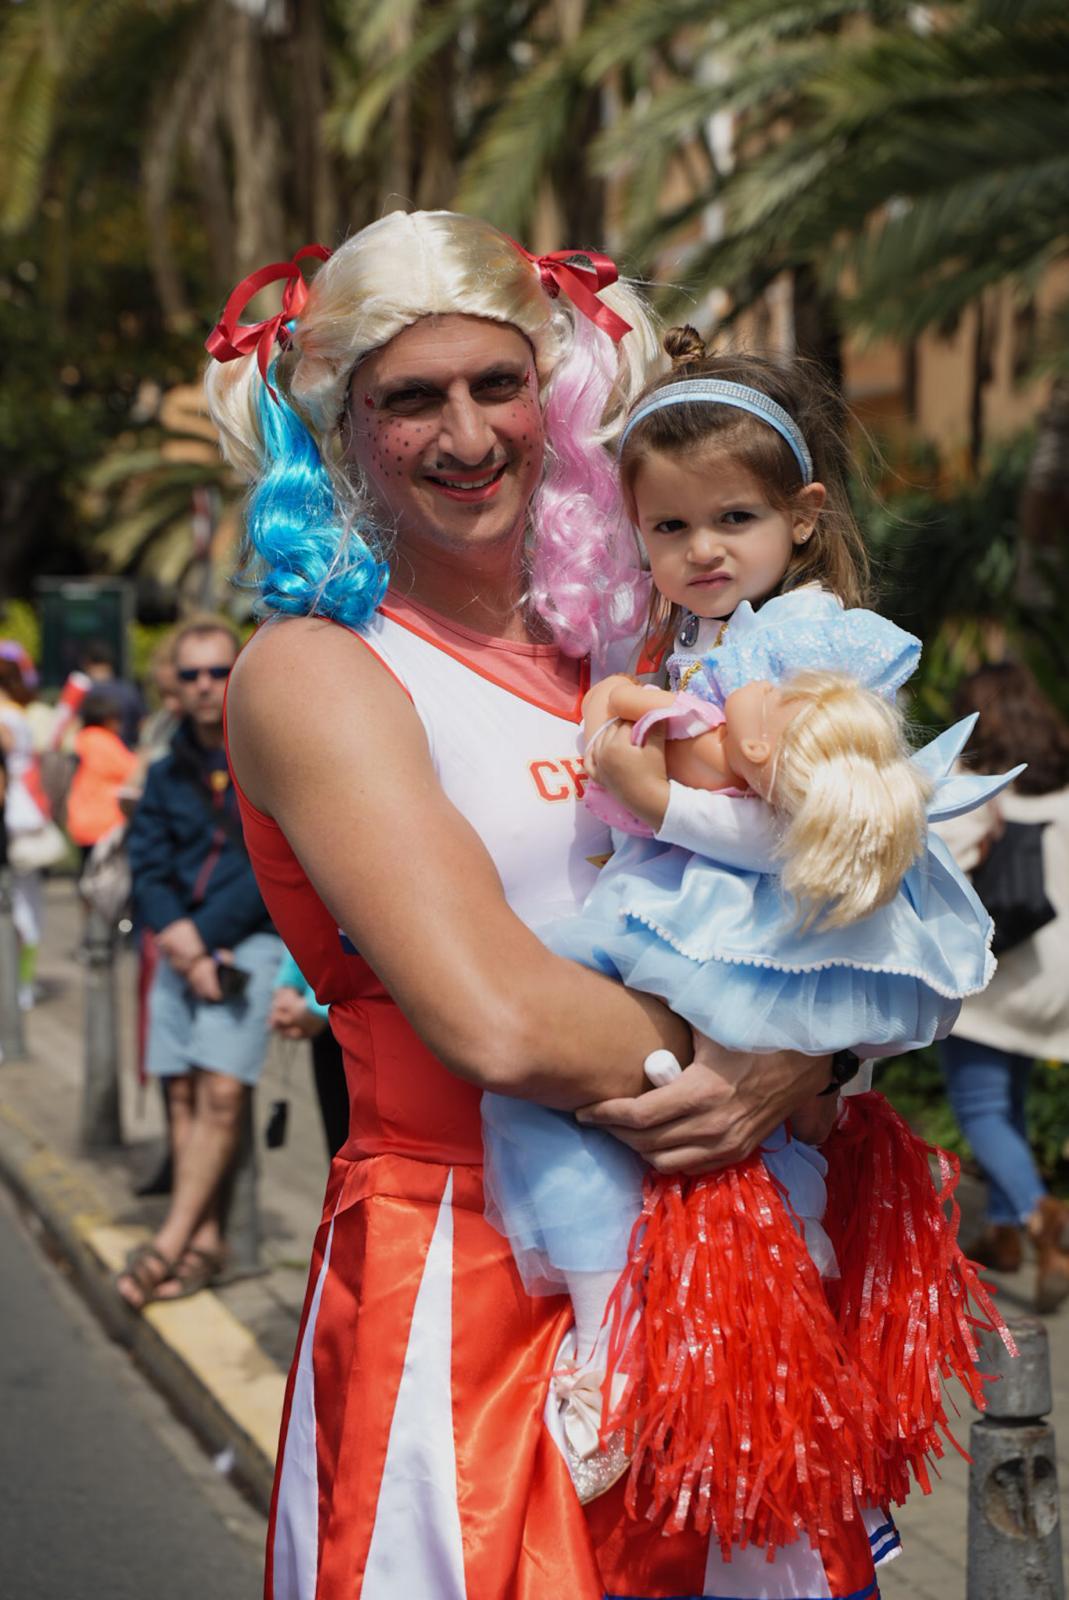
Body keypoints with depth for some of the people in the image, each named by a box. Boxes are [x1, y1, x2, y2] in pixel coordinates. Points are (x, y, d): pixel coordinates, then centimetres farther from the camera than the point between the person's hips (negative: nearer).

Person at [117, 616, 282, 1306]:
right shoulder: (167, 774, 14)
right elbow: (148, 866, 9)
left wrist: (205, 935, -13)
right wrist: (177, 932, -9)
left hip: (251, 942, -5)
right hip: (183, 945, 5)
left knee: (222, 1091, -14)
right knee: (183, 1094, -1)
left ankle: (171, 1242, -11)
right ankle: (206, 1241, 2)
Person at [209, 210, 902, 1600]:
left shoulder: (624, 648, 8)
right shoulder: (312, 672, -10)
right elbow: (498, 1021, -23)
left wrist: (792, 1071, -15)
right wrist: (715, 1051, -9)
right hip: (462, 1295, -5)